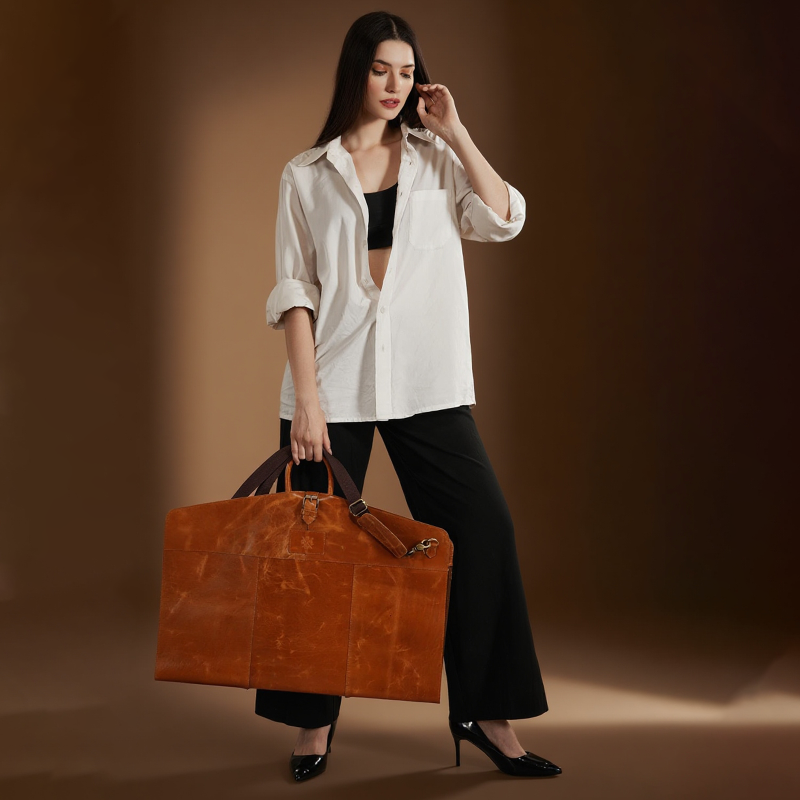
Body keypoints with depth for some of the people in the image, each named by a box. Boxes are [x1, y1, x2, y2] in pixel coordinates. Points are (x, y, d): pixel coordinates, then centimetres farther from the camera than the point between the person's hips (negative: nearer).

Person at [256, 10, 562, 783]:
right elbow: (293, 289, 0)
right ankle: (315, 720, 18)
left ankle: (484, 712, 10)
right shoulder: (306, 174, 7)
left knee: (481, 529, -3)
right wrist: (305, 395, -9)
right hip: (334, 378, -1)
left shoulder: (436, 159, 12)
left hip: (426, 379, 2)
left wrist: (455, 131, -3)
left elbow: (503, 221, -3)